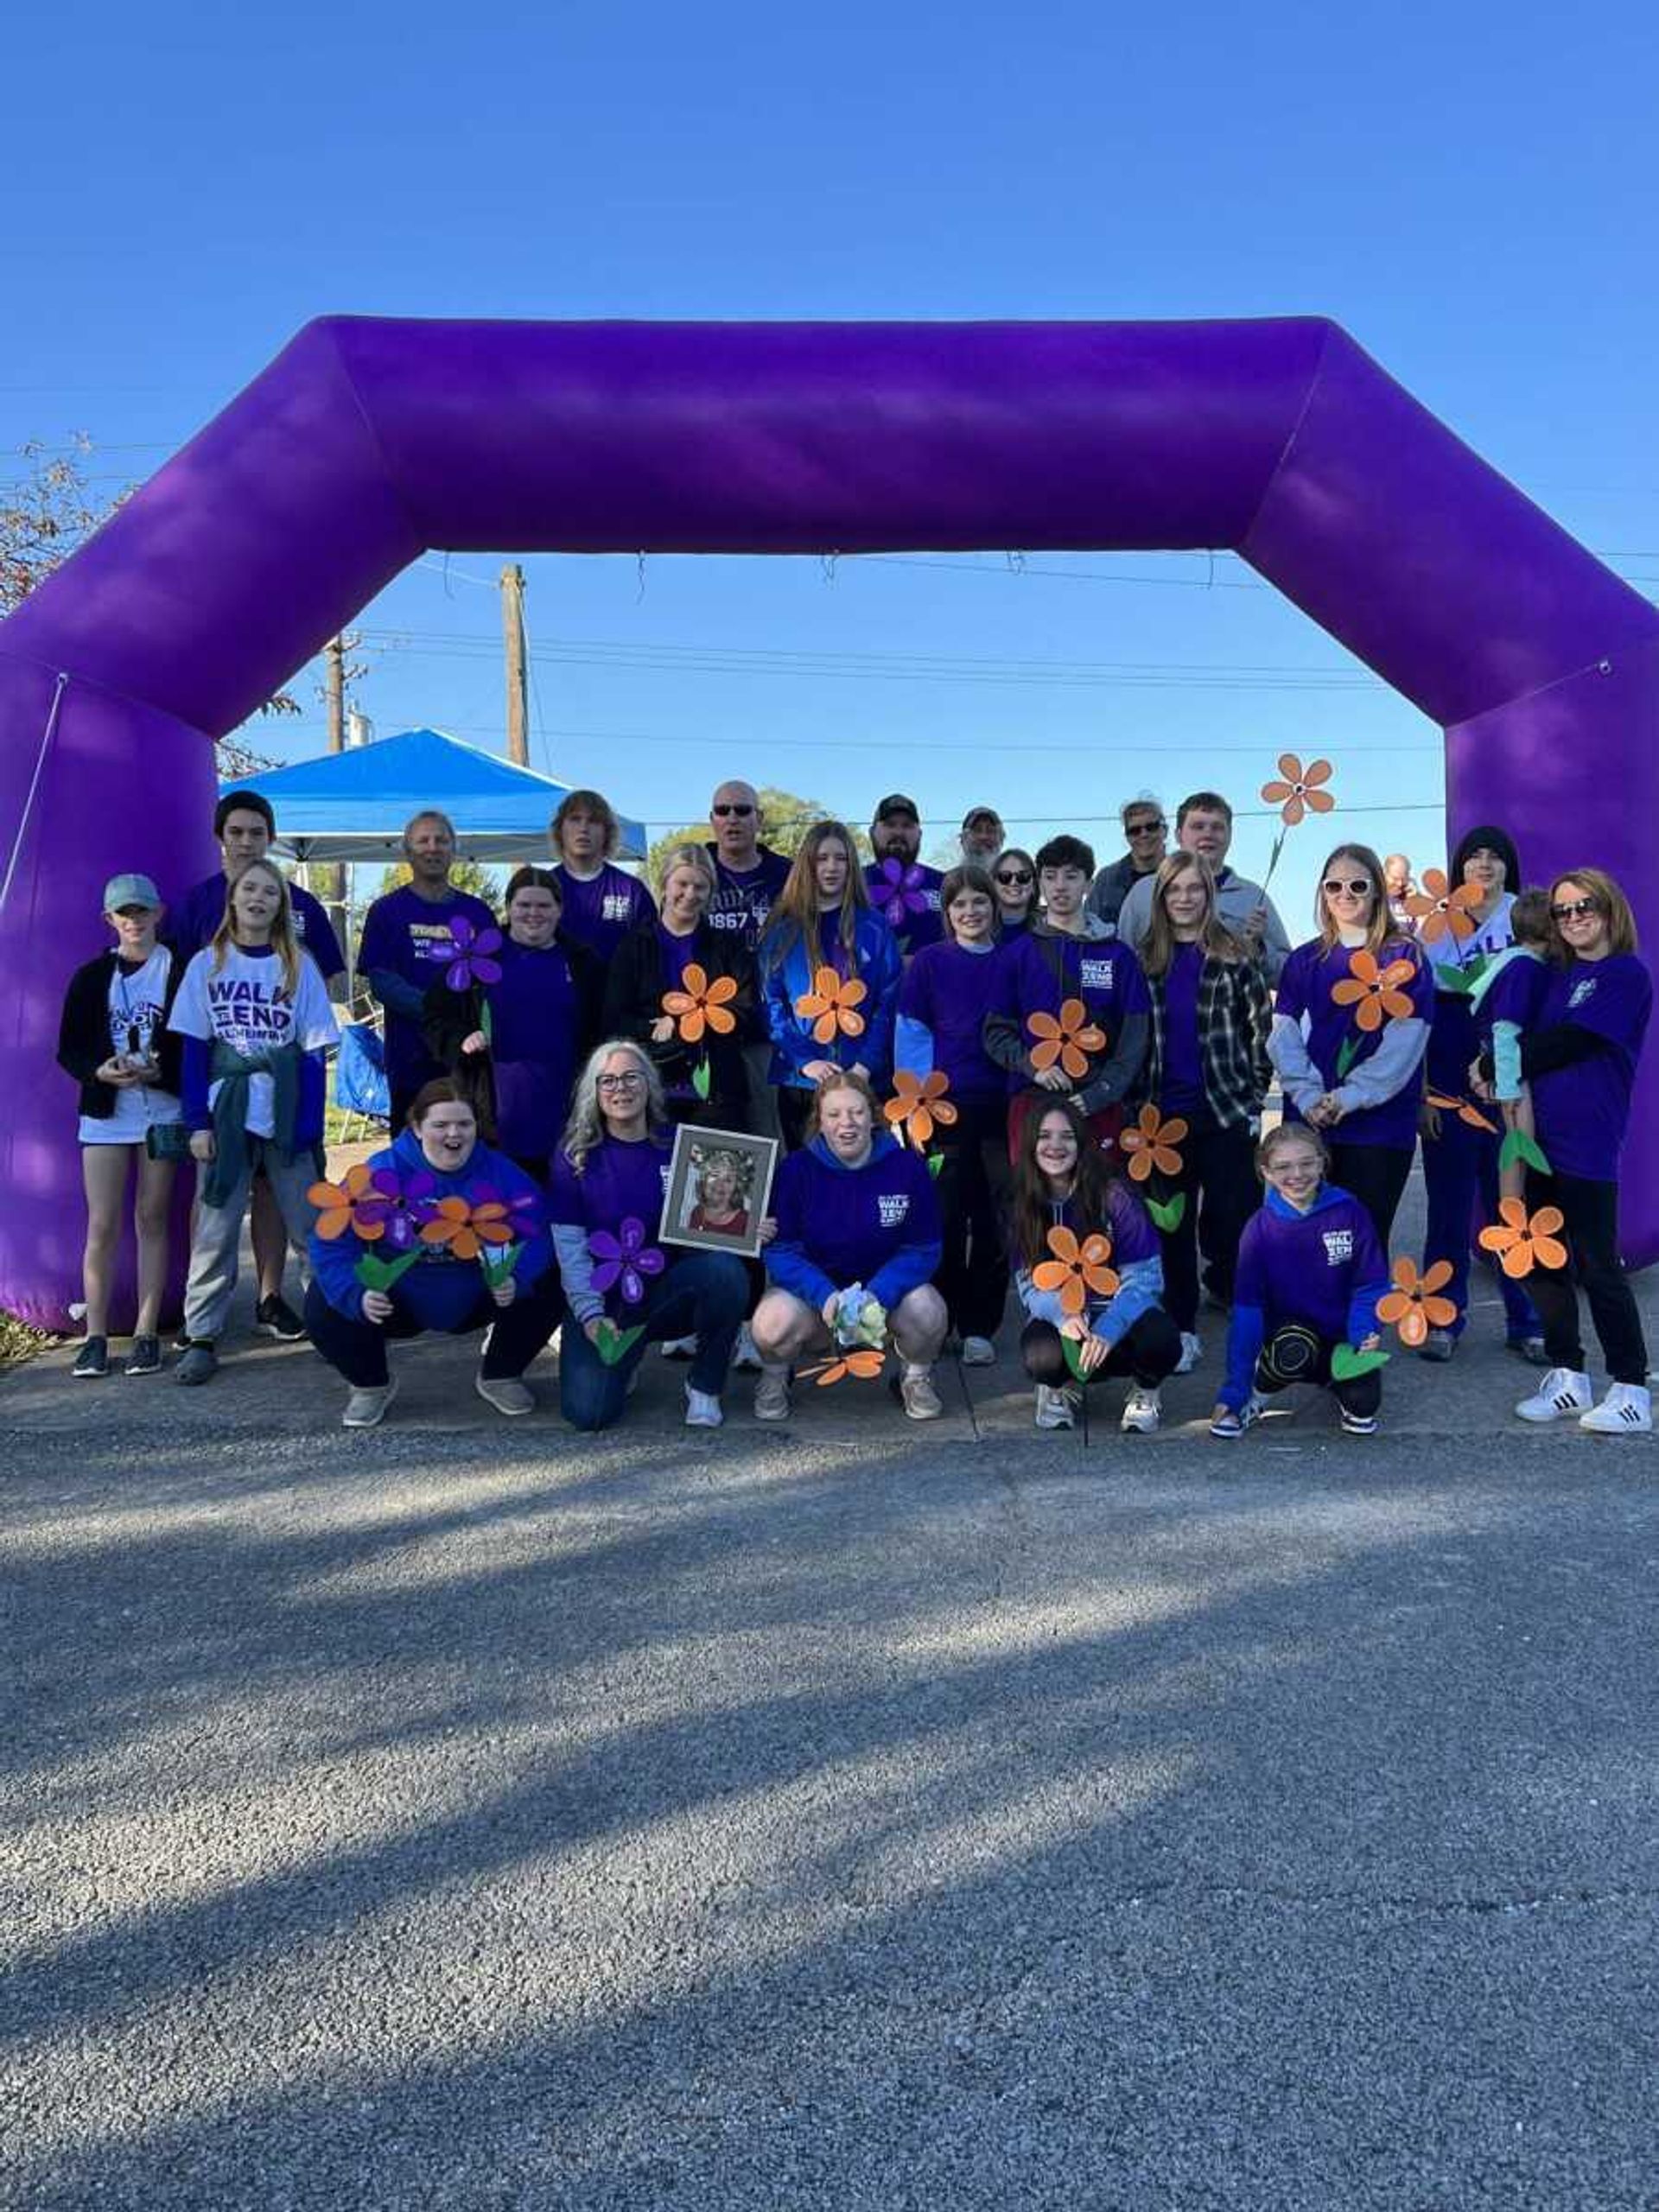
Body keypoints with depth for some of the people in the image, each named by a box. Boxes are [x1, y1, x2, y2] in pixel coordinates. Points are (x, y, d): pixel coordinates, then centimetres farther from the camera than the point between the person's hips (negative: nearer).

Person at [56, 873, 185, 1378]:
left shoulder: (180, 971, 1)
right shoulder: (91, 977, 8)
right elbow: (69, 1050, 7)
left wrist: (159, 1068, -17)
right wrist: (100, 1071, -13)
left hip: (163, 1107, -1)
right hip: (105, 1111, 2)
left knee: (152, 1219, 5)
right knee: (102, 1225, 0)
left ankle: (146, 1333, 10)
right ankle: (95, 1337, 7)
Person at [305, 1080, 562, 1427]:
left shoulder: (500, 1172, -9)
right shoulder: (381, 1173, -17)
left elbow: (536, 1235, -13)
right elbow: (333, 1241, -19)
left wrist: (515, 1281, -33)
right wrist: (357, 1295, -36)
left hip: (473, 1302, 1)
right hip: (397, 1304, -1)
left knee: (550, 1286, -17)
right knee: (322, 1306, -24)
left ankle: (500, 1376, 12)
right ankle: (372, 1385, 10)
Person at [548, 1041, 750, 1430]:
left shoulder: (678, 1146, 1)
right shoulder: (575, 1157, -2)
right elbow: (569, 1247, -5)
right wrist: (590, 1316, -16)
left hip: (669, 1292, 1)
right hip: (602, 1300, -1)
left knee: (725, 1270, -32)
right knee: (588, 1412, -21)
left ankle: (704, 1387, -8)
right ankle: (626, 1357, 16)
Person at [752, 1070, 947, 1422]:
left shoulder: (907, 1166, -8)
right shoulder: (795, 1170, -8)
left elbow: (923, 1250, -7)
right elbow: (780, 1251, -11)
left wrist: (876, 1296, -25)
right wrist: (826, 1297, -29)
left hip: (885, 1291, 1)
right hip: (814, 1292, 0)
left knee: (925, 1310, -31)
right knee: (774, 1323, -32)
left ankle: (916, 1377, 5)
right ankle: (774, 1378, 6)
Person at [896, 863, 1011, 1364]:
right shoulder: (929, 962, 3)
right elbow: (910, 1033, 1)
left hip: (1001, 1105, 2)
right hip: (944, 1104, -2)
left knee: (994, 1220, 3)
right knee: (944, 1218, 0)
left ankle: (979, 1327, 13)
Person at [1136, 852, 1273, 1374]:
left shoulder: (1235, 957, -2)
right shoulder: (1144, 961, 6)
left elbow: (1262, 1029, 0)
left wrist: (1254, 1095, -4)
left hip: (1226, 1111, -3)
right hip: (1164, 1113, 3)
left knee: (1234, 1217, -2)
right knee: (1172, 1222, 7)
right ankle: (1182, 1328, 17)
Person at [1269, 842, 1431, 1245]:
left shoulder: (1405, 958, 3)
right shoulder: (1304, 960, 12)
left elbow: (1405, 1040, -7)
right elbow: (1284, 1035, 3)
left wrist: (1349, 1097, -16)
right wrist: (1308, 1096, -13)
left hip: (1380, 1123, -2)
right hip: (1309, 1122, 3)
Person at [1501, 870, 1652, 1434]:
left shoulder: (1627, 975, -4)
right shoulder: (1559, 976, 18)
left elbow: (1567, 1044, -12)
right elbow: (1533, 1043, 14)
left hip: (1588, 1144, -7)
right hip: (1540, 1136, 7)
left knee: (1597, 1267, -3)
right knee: (1542, 1261, 9)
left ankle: (1631, 1389, 8)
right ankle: (1568, 1377, 21)